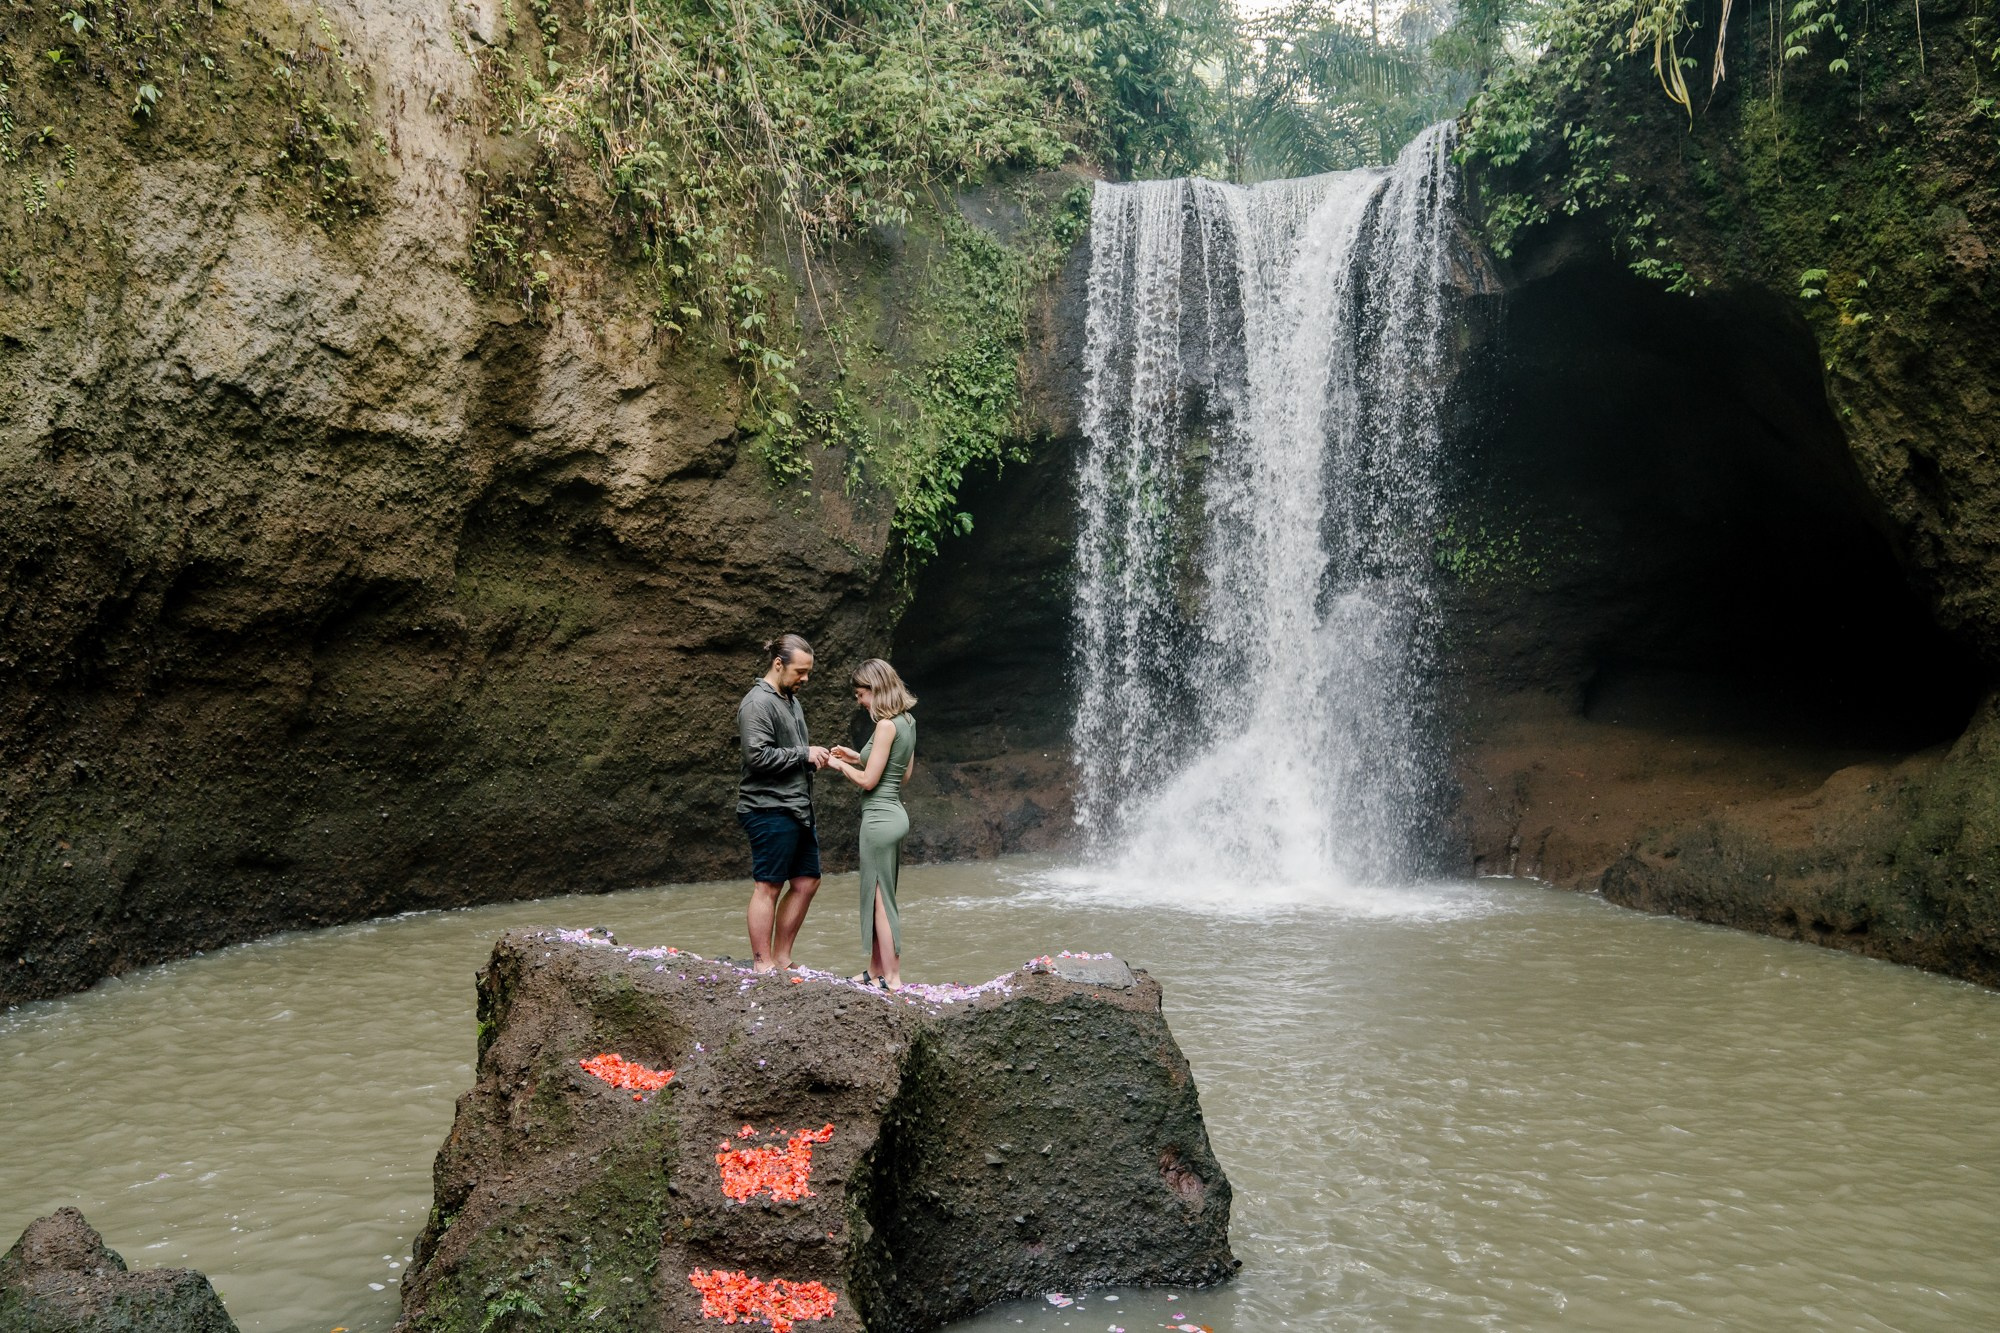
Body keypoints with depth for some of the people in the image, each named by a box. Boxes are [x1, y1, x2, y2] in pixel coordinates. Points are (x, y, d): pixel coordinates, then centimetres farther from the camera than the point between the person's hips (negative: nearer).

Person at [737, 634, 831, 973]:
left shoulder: (791, 700, 18)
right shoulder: (758, 703, -12)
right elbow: (758, 755, -23)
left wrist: (815, 759, 10)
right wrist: (804, 754, -15)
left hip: (797, 811, 10)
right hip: (770, 810, -10)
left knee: (806, 882, 12)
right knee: (767, 887, -4)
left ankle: (781, 959, 20)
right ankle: (763, 965, 2)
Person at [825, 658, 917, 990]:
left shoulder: (886, 726, -17)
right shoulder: (907, 722, 10)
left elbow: (868, 780, -17)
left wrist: (841, 765, 0)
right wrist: (858, 758, 15)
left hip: (880, 819, -9)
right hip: (894, 815, 9)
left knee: (879, 899, -2)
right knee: (878, 897, 15)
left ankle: (892, 978, 3)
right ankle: (875, 971, 23)